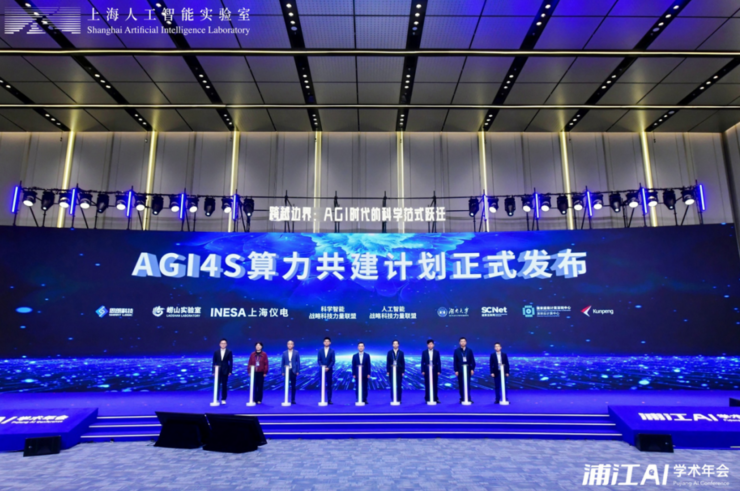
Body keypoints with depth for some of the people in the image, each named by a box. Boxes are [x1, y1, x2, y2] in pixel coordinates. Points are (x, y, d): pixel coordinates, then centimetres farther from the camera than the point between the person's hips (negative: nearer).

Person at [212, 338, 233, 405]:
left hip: (225, 371, -1)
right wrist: (214, 371, 0)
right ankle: (216, 399, 9)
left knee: (224, 385, 3)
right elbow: (214, 362, 6)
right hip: (218, 371, 1)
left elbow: (231, 362, 0)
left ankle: (223, 399, 10)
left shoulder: (229, 352, 1)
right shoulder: (216, 352, 5)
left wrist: (230, 371, -6)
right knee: (217, 385, 2)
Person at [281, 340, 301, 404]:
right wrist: (283, 371, 1)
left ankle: (293, 399, 10)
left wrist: (298, 371, -5)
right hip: (286, 371, 1)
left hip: (293, 371, -1)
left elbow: (298, 362, 1)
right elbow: (283, 363, 7)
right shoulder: (284, 353, 6)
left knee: (293, 386, 4)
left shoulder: (296, 352, 2)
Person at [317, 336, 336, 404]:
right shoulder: (320, 350, 7)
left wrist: (328, 367, -16)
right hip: (322, 369, 1)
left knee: (329, 385, 1)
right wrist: (322, 366, -15)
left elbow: (333, 361, -3)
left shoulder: (332, 351, 2)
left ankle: (329, 400, 4)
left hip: (329, 370, -1)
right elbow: (319, 360, 3)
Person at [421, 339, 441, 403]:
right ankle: (427, 399, 8)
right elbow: (422, 362, 2)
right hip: (427, 370, 0)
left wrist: (439, 371, -4)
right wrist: (423, 371, -5)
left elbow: (439, 362, 2)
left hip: (434, 370, 0)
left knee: (435, 384, 3)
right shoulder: (424, 352, 2)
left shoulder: (437, 352, 3)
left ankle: (435, 398, 9)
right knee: (427, 385, 2)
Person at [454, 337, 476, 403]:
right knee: (461, 385, 1)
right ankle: (462, 398, 7)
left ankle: (468, 398, 5)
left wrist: (472, 369, -3)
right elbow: (455, 361, 1)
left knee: (467, 384, -1)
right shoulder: (456, 351, 4)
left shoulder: (469, 351, 6)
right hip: (460, 371, 0)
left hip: (468, 370, 0)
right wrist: (456, 370, -5)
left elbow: (472, 361, 5)